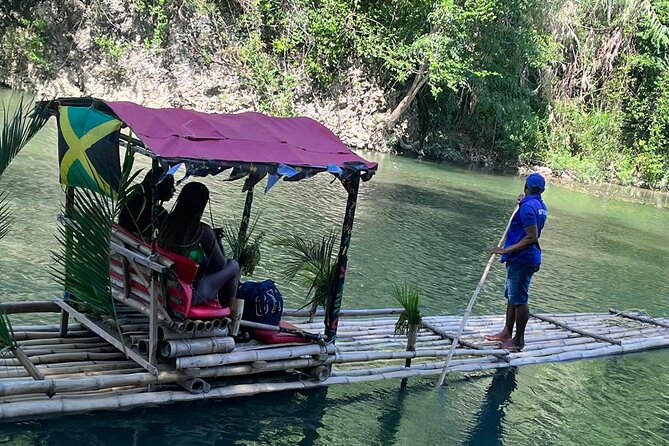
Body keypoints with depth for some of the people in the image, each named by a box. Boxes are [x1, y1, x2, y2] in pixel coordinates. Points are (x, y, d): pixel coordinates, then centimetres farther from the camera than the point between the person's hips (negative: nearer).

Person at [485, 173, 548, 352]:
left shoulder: (528, 206, -19)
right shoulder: (540, 206, 11)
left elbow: (532, 237, -25)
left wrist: (507, 250, -22)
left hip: (522, 260, -10)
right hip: (523, 259, 10)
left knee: (519, 300, -1)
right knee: (511, 297, 18)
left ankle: (519, 340, 8)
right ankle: (506, 333, 27)